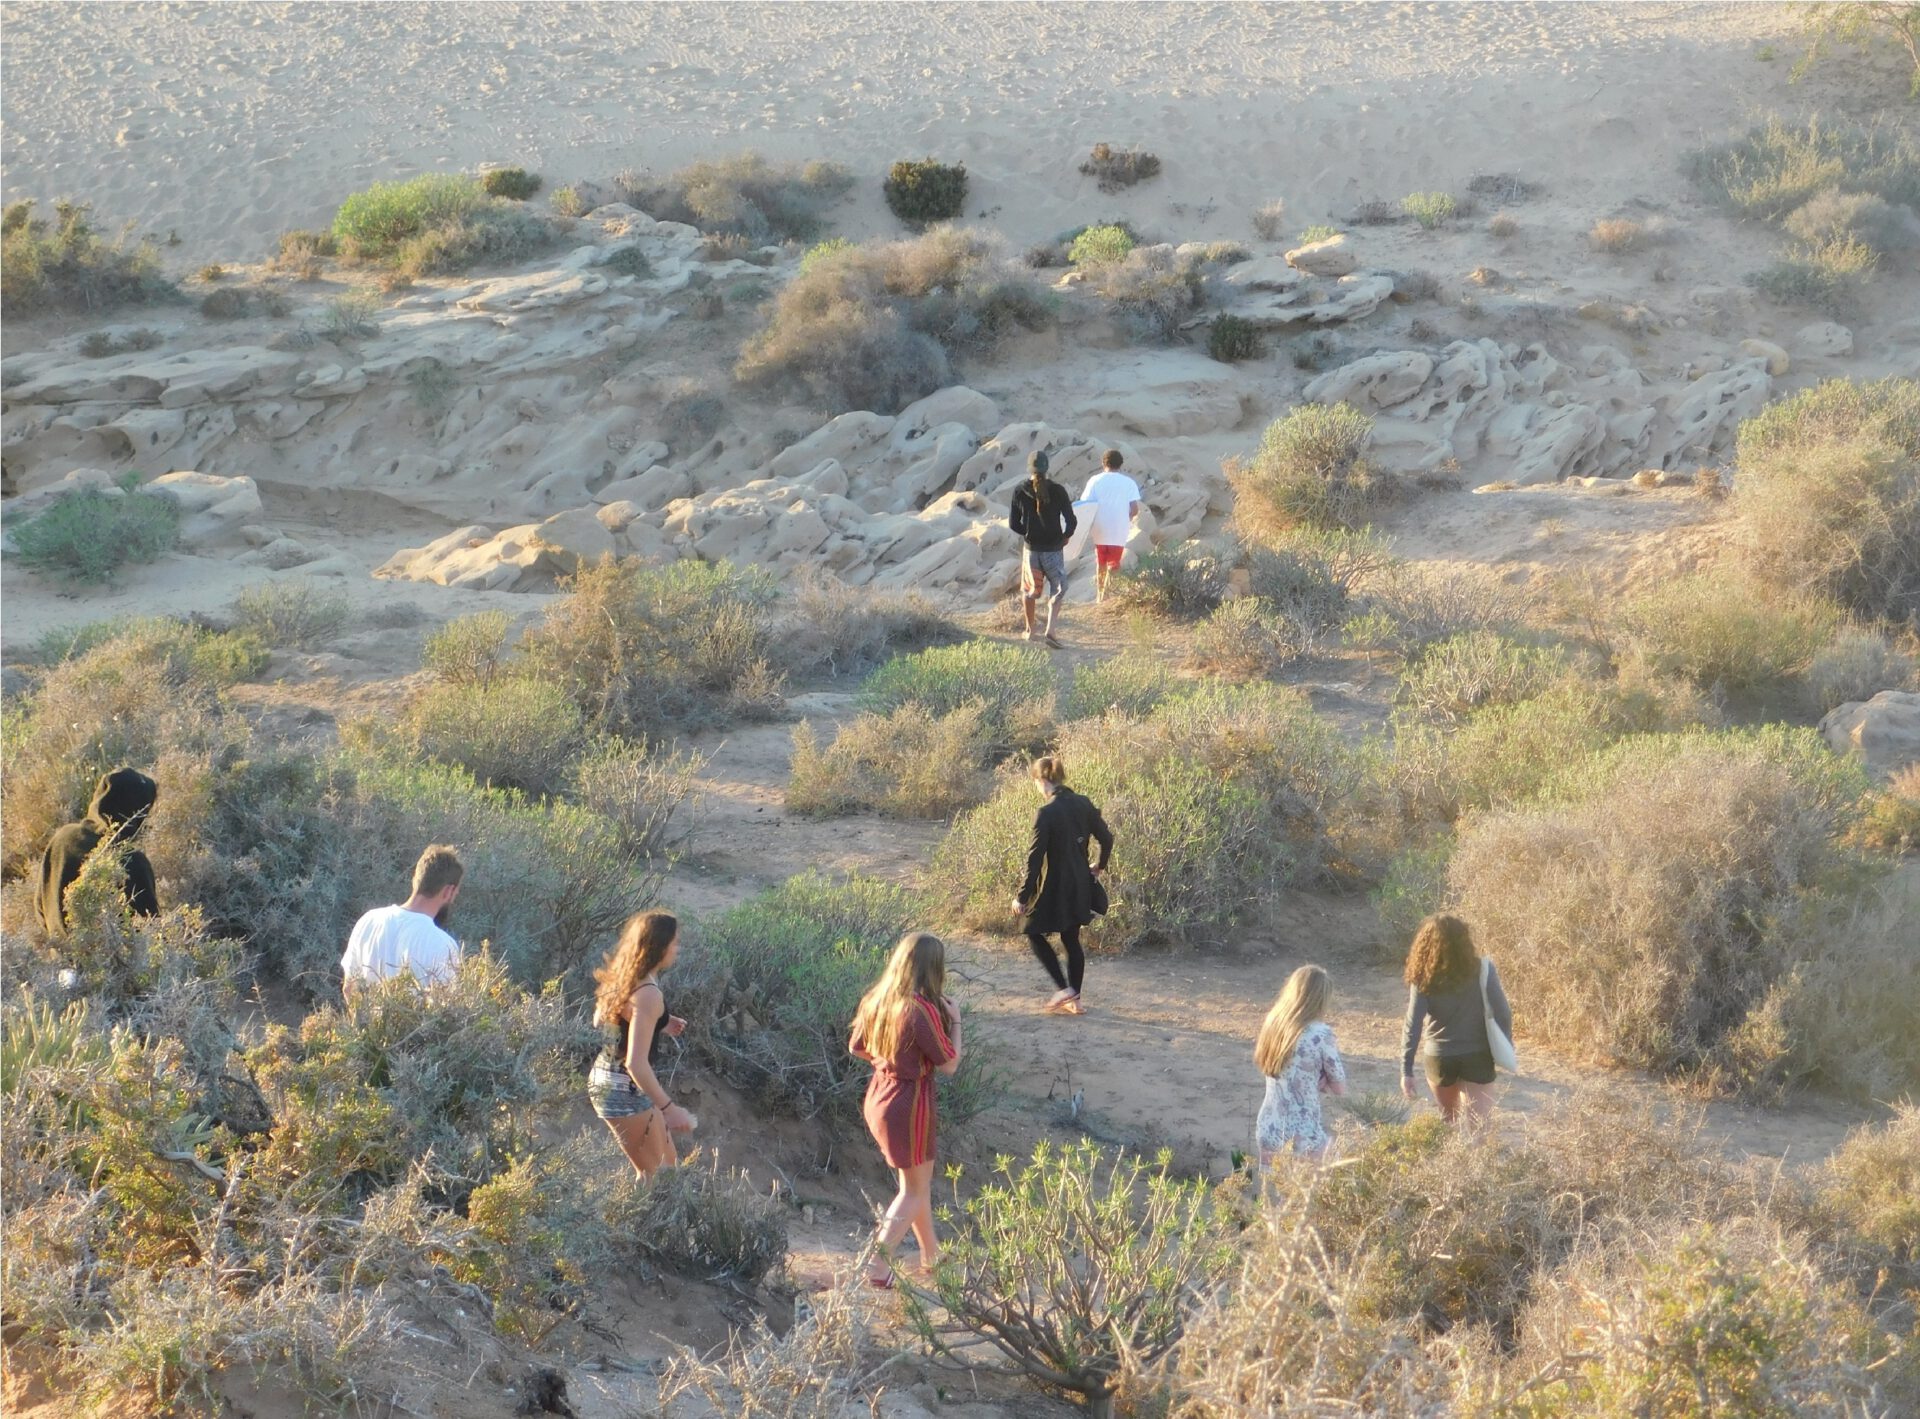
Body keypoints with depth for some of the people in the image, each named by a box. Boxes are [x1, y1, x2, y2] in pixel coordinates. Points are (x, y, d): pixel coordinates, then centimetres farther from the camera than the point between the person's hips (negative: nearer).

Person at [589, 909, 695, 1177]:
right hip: (626, 1089, -9)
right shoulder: (648, 995, -25)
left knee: (667, 1164, 21)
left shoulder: (622, 977, 3)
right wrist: (669, 1109, -28)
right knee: (655, 1175, 4)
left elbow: (600, 1022, 19)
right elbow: (636, 1063, -30)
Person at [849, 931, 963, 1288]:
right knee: (914, 1190, 9)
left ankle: (931, 1254, 35)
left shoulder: (875, 1001, -2)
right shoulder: (922, 1010, -25)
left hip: (878, 1095, 8)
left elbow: (857, 1048, 11)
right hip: (909, 1104, -8)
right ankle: (878, 1265, 4)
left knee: (919, 1179, 23)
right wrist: (955, 1022, -5)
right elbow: (949, 1065, -16)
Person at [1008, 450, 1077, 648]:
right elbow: (1071, 521, -9)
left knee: (1029, 590, 20)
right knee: (1058, 589, 9)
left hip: (1031, 550, 2)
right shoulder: (1057, 491, -10)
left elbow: (1013, 523, -1)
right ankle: (1051, 630, -8)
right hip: (1054, 550, -2)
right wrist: (1065, 537, 10)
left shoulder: (1020, 492, -6)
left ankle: (1030, 630, 30)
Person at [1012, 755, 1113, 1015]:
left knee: (1035, 933, 12)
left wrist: (1022, 896, -13)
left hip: (1054, 887, -7)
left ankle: (1064, 988, 3)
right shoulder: (1083, 805, 0)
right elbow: (1106, 838, 7)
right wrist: (1100, 866, 26)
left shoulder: (1046, 813, -20)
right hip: (1080, 887, 7)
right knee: (1071, 940, 17)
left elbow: (1035, 858, -19)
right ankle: (1074, 1000, 21)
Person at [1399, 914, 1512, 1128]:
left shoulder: (1423, 978, -8)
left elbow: (1413, 1025, -11)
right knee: (1479, 1125, -3)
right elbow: (1502, 1013, -8)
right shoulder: (1482, 970, -8)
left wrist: (1406, 1070, -9)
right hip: (1477, 1056, -1)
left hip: (1439, 1057, 1)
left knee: (1448, 1123, 24)